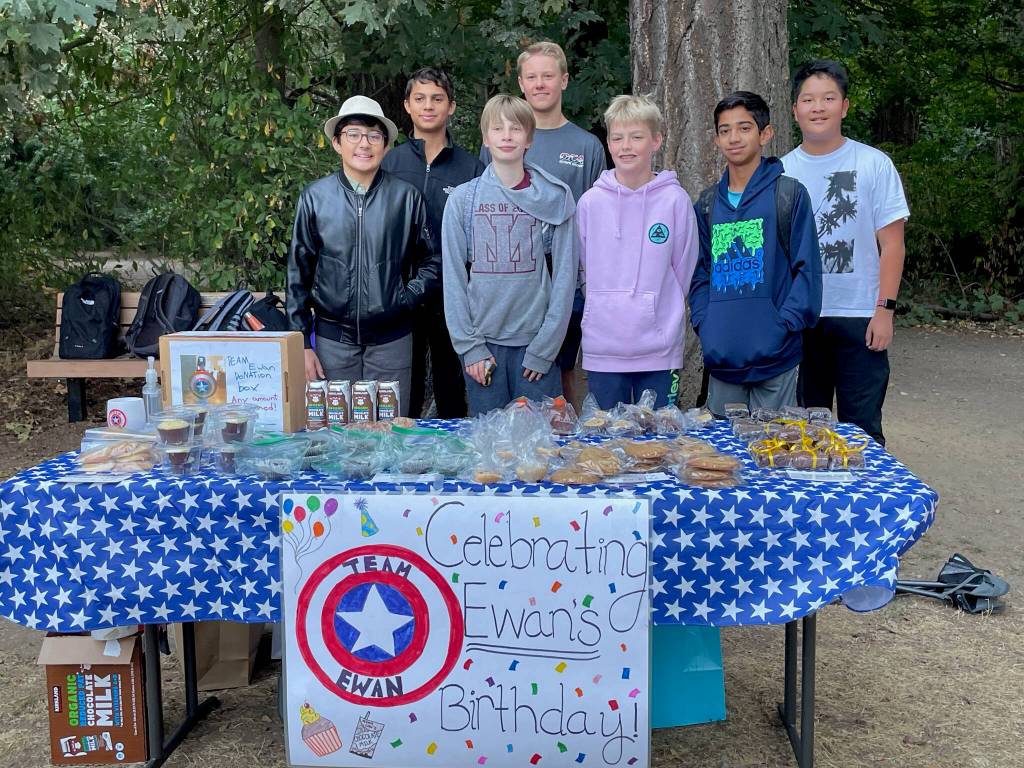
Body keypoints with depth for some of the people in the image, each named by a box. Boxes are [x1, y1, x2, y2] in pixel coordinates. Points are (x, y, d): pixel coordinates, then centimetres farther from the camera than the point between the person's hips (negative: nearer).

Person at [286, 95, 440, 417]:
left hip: (392, 340, 0)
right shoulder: (314, 197, 1)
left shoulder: (406, 197, 0)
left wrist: (405, 301, -7)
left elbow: (431, 263, 9)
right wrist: (302, 344, 3)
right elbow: (298, 274, 5)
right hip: (333, 338, 0)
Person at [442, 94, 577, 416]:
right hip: (483, 343, 1)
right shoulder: (463, 199, 3)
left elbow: (564, 275, -1)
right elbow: (454, 277, 2)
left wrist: (545, 347, -7)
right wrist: (469, 346, -5)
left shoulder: (556, 198, 1)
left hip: (537, 342, -1)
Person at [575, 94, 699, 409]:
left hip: (659, 349, -1)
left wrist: (659, 309, 6)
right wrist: (605, 306, 6)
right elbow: (582, 268, 10)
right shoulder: (591, 202, 2)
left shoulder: (675, 200, -2)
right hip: (602, 347, 1)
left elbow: (684, 269, 4)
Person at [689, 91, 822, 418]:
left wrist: (783, 325, -14)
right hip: (721, 356, 4)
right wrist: (703, 323, 0)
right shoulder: (708, 203, 11)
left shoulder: (790, 194, -2)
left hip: (773, 355, -4)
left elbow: (807, 268, -5)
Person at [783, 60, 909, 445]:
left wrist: (885, 309, -11)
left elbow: (891, 242, -3)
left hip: (859, 317, -2)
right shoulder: (781, 171, 5)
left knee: (862, 430, 1)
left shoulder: (874, 164, -2)